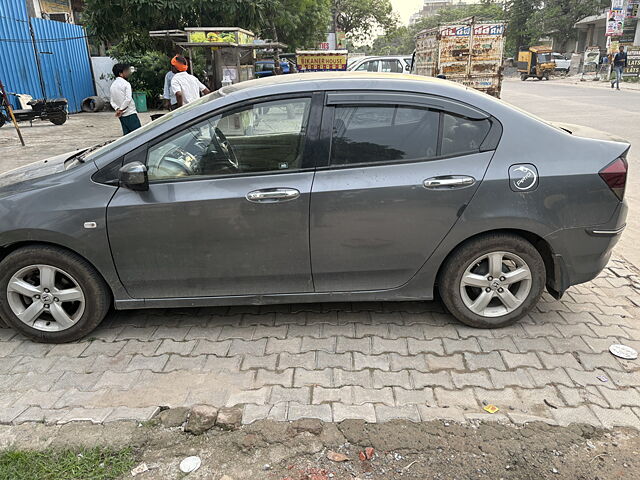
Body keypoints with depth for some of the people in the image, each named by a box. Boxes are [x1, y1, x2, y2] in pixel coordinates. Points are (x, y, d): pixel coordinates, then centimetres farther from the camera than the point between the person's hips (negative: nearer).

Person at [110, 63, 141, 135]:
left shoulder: (113, 85, 14)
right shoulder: (126, 84, -9)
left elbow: (112, 102, 12)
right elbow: (128, 99, -21)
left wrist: (117, 109, 1)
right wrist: (121, 109, -14)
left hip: (121, 116, 8)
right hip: (130, 114, -8)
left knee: (126, 134, 9)